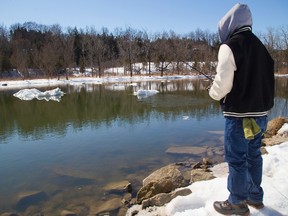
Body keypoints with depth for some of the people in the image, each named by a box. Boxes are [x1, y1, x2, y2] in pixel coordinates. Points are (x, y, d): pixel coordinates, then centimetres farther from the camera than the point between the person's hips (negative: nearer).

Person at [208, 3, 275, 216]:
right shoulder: (260, 46, 13)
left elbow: (223, 83, -17)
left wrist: (214, 93, 2)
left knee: (236, 158, 4)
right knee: (253, 155, 18)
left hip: (239, 114, -8)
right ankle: (255, 196, 32)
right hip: (260, 113, 8)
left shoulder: (230, 46, -12)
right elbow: (266, 80, 14)